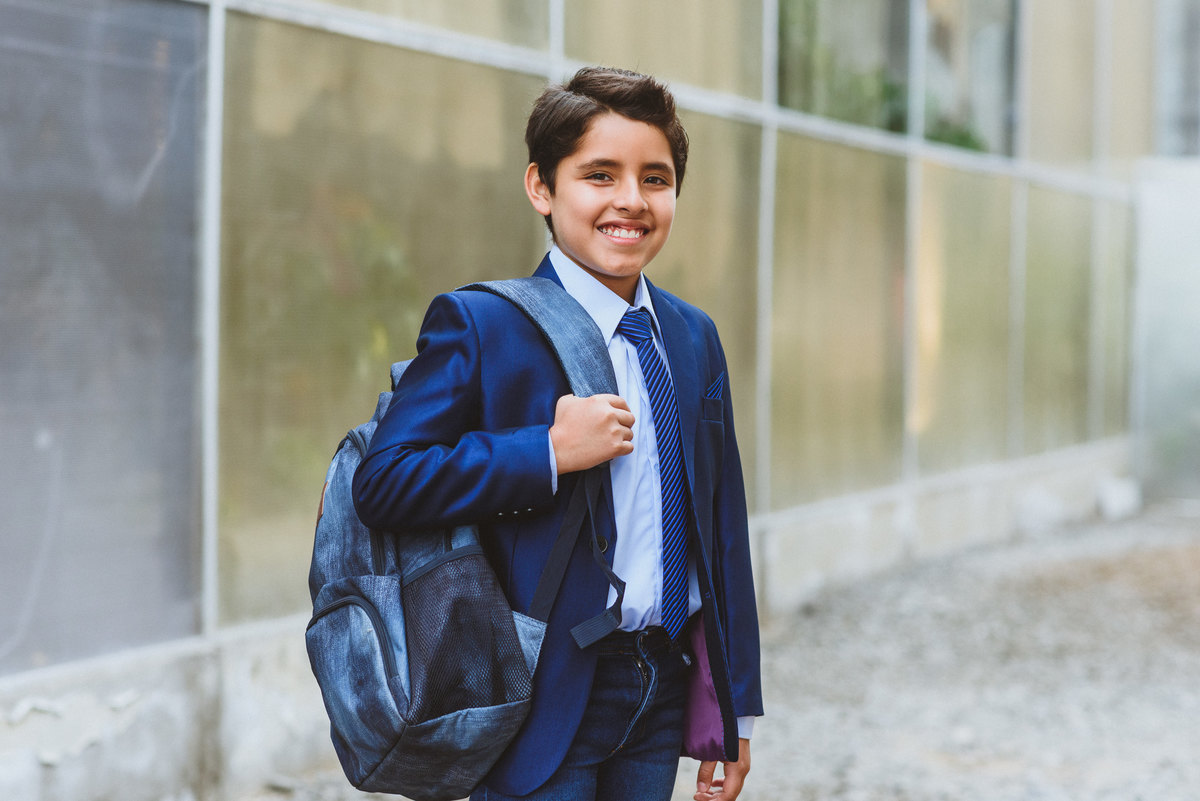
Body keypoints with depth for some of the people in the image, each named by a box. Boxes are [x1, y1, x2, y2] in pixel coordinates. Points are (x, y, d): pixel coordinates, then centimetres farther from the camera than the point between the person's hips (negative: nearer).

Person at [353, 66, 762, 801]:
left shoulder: (695, 338, 10)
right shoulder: (479, 325, -9)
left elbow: (721, 526, 13)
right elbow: (382, 483, -16)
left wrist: (735, 708, 12)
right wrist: (548, 453, -22)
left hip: (663, 689, 6)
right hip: (542, 703, -5)